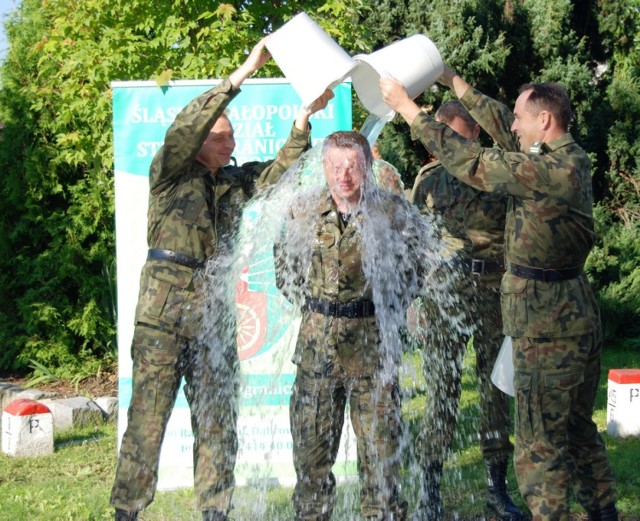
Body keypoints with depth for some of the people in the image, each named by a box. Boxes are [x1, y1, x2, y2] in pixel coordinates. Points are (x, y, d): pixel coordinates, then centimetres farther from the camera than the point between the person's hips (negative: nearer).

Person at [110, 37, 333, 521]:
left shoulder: (236, 182, 14)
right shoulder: (170, 173, 1)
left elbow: (282, 167, 3)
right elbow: (186, 127, -14)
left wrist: (304, 118, -12)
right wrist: (241, 75, -19)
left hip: (215, 307, 5)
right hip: (164, 303, -5)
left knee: (217, 417, 6)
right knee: (148, 413, -5)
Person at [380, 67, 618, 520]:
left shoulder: (549, 170, -20)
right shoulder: (571, 158, 8)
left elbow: (467, 161, -19)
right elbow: (501, 124, 19)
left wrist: (406, 106, -12)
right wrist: (454, 82, 22)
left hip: (548, 323, -10)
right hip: (581, 316, 10)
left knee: (540, 445, -3)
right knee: (579, 431, 20)